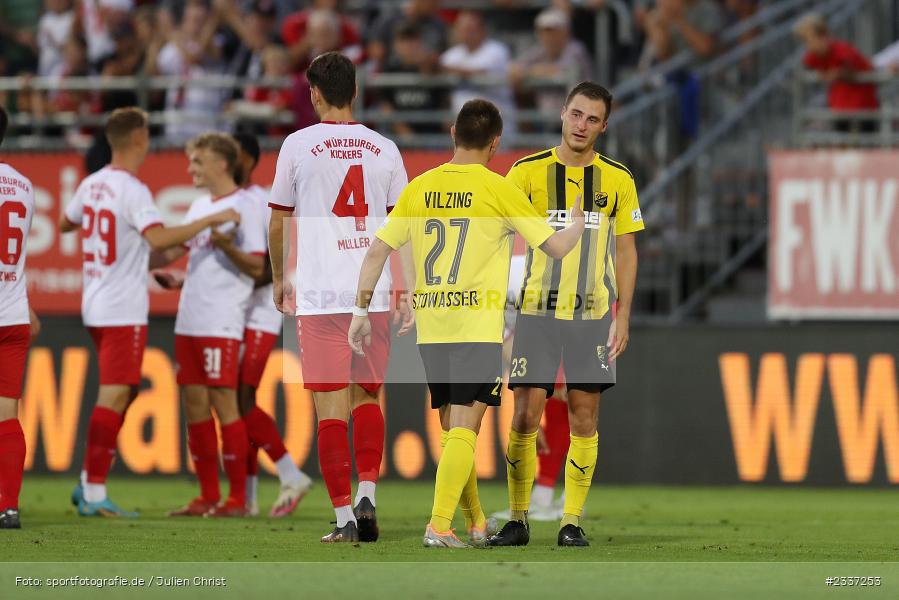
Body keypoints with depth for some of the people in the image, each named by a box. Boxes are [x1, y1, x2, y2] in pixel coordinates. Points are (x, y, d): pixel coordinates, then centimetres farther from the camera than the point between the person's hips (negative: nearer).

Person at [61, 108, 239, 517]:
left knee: (124, 393, 17)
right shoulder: (132, 191, -16)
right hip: (123, 310, -9)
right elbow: (158, 238, -32)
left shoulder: (91, 185, 9)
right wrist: (210, 221, -27)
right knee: (114, 397, -7)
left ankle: (89, 484, 16)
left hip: (95, 304, 9)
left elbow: (65, 224, 27)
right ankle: (95, 495, -9)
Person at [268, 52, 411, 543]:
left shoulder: (298, 146, 0)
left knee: (331, 407, -1)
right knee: (366, 397, 17)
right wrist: (406, 294, 14)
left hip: (320, 295, -3)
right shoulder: (384, 149, 7)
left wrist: (279, 280, 20)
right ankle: (366, 497, 2)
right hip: (374, 293, 3)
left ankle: (344, 516, -6)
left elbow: (278, 222, 6)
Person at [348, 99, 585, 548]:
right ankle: (439, 525, -18)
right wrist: (578, 224, 19)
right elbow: (556, 247, -2)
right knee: (464, 429, -7)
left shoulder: (419, 188, 6)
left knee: (454, 430, 15)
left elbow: (377, 251, 7)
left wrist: (361, 312, 13)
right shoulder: (498, 190, -6)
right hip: (478, 327, -5)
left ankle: (477, 523, 24)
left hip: (429, 327, 5)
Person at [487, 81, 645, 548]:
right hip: (536, 312, -1)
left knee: (584, 418, 0)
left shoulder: (617, 180, 5)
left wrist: (622, 316, 3)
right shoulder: (528, 171, 0)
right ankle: (517, 522, 5)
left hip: (592, 314, 1)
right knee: (525, 416, -5)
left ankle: (572, 523, 6)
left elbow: (626, 251, 9)